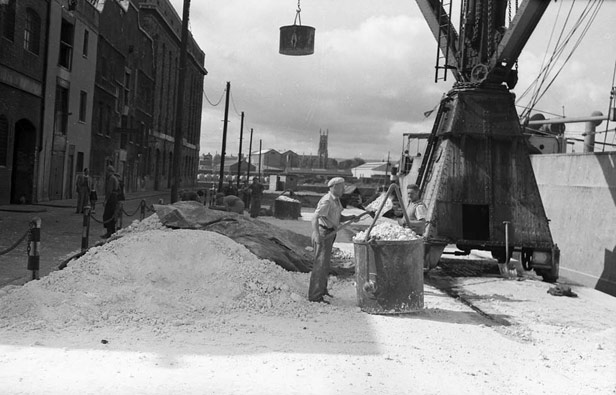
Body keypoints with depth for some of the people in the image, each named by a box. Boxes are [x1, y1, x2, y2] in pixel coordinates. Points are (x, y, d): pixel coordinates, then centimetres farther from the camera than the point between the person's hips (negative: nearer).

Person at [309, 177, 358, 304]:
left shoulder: (336, 200, 11)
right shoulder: (326, 201, -20)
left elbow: (339, 218, 14)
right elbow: (315, 218, -30)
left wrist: (350, 217, -5)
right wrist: (316, 235, -43)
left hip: (329, 234, 10)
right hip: (323, 234, -10)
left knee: (325, 262, 21)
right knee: (321, 263, -12)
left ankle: (322, 289, 37)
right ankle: (315, 295, -10)